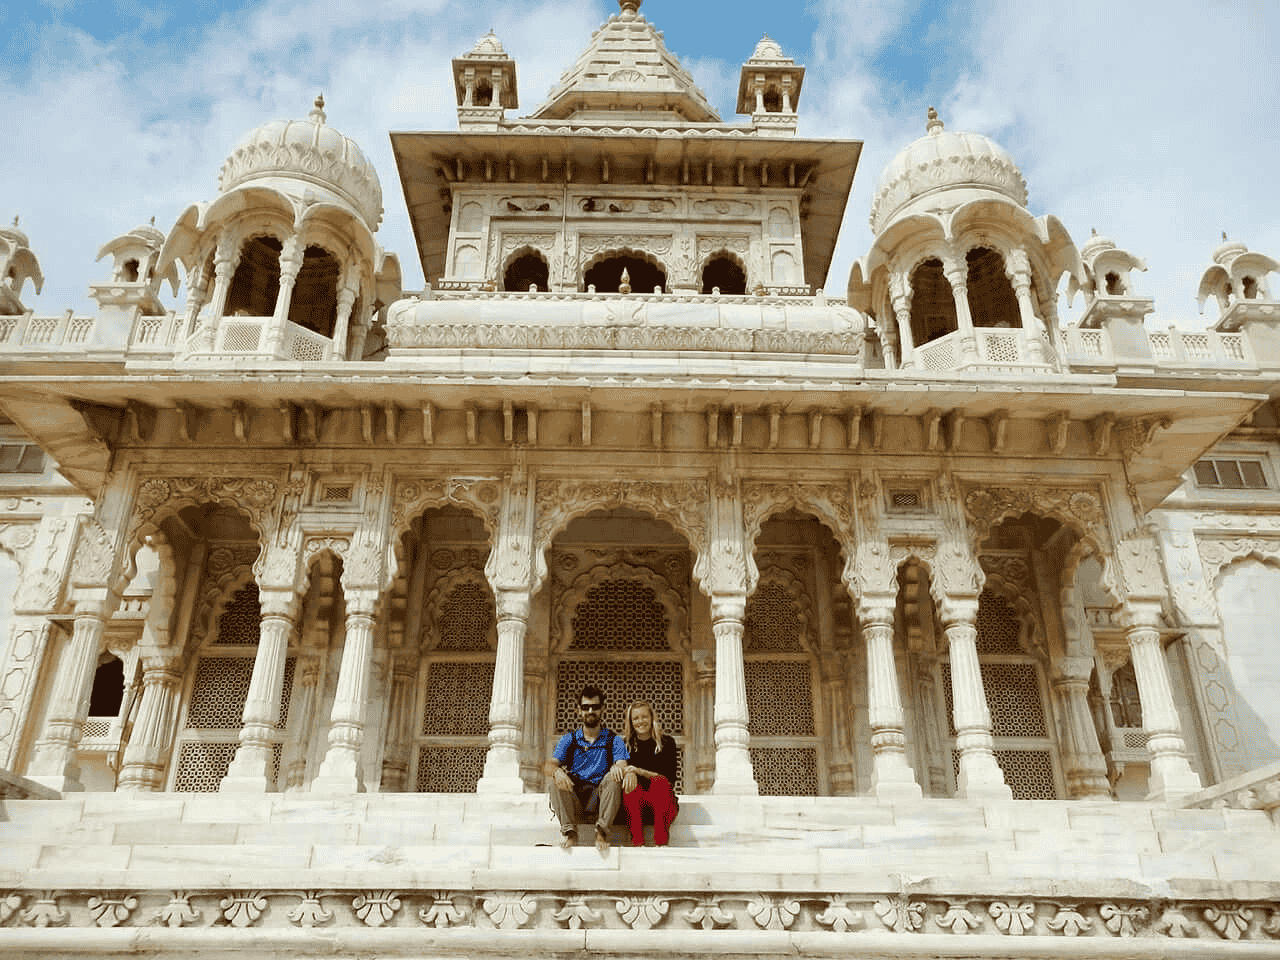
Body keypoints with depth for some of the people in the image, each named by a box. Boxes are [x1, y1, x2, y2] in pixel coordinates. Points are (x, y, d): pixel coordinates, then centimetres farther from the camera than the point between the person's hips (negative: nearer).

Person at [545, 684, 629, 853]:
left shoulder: (613, 740, 11)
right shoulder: (569, 739, 14)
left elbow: (623, 765, -5)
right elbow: (549, 765, 0)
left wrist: (618, 767, -31)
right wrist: (556, 771, -26)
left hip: (598, 800, -1)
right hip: (573, 799, 1)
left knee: (613, 778, -29)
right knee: (556, 780, -26)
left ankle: (602, 830, -25)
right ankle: (569, 830, -24)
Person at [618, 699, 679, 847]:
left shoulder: (667, 743, 5)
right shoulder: (626, 744, 11)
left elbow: (669, 778, -5)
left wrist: (638, 771, -14)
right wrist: (629, 773, -25)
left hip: (662, 798, -1)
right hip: (635, 798, 1)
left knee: (661, 783, -31)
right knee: (630, 784, -29)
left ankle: (661, 841, -32)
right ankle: (637, 841, -35)